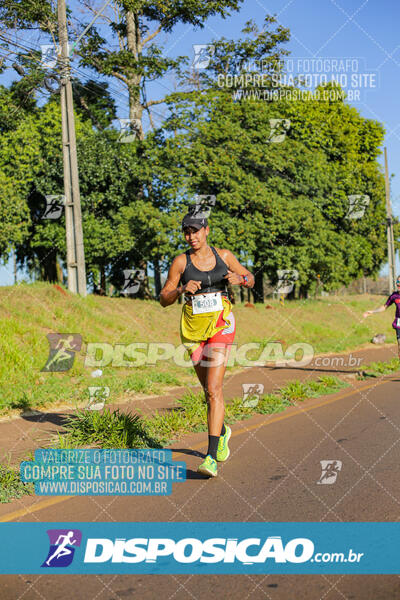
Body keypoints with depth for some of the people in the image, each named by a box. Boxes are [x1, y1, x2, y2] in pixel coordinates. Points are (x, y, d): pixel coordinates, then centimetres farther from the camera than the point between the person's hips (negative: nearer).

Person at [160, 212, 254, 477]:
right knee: (210, 389, 14)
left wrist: (239, 278, -7)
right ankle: (222, 431, 44)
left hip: (221, 325, -2)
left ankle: (212, 457, -16)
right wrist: (182, 289, -19)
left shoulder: (224, 255, 3)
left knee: (213, 388, -15)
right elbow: (164, 299, 1)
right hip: (193, 327, 2)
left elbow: (250, 279, 15)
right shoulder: (181, 262, 1)